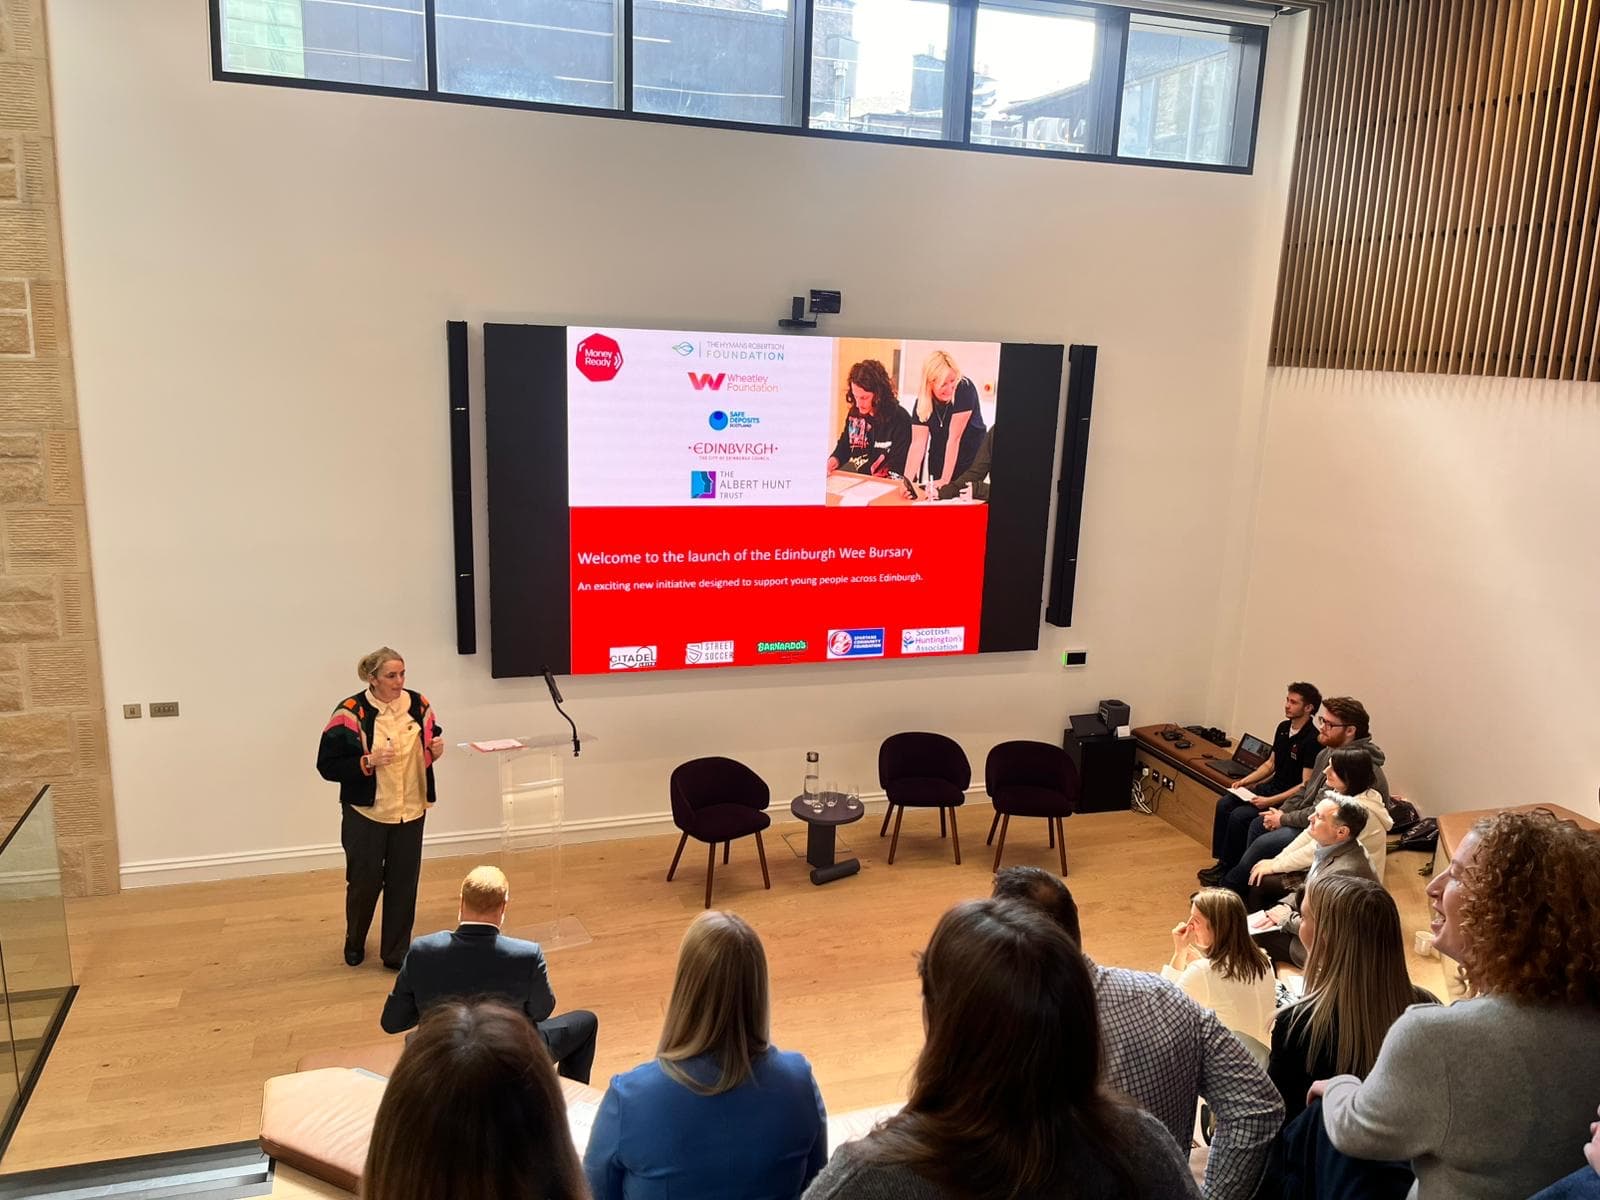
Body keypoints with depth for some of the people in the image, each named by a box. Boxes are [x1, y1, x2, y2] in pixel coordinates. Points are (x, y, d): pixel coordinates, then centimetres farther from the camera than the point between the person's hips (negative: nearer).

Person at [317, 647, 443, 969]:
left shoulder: (418, 704, -2)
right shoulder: (351, 712, -15)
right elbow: (327, 765, -13)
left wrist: (436, 749, -10)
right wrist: (369, 762, -26)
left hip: (411, 810, 3)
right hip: (367, 813, -3)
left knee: (403, 883, 9)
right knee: (364, 882, 10)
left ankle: (396, 952, 24)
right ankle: (354, 943, 38)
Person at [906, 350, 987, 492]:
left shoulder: (965, 389, -24)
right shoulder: (922, 400, -14)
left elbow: (954, 437, -26)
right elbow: (918, 442, -18)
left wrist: (945, 479, -26)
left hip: (970, 459, -3)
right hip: (938, 461, 3)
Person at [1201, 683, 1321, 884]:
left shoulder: (1312, 740, -19)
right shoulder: (1283, 728, 7)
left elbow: (1306, 785, -21)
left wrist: (1270, 801, -24)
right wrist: (1244, 781, 4)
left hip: (1290, 799, -9)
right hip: (1272, 787, 9)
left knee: (1240, 815, -22)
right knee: (1224, 804, -6)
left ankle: (1229, 872, -6)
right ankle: (1222, 862, 0)